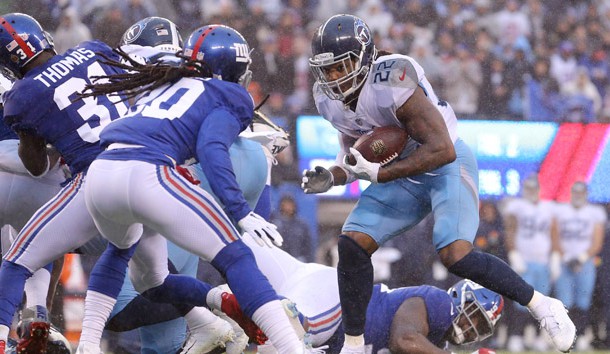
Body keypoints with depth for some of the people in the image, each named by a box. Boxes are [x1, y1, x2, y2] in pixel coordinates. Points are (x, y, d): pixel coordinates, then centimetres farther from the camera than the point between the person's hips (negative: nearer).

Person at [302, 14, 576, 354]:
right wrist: (331, 177, -10)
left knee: (456, 255, -25)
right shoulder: (331, 98, -3)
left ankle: (543, 306, -7)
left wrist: (378, 174, -31)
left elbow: (441, 150, -29)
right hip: (404, 175, 8)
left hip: (447, 165, -8)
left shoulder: (390, 84, -28)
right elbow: (358, 157, 12)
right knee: (352, 245, -7)